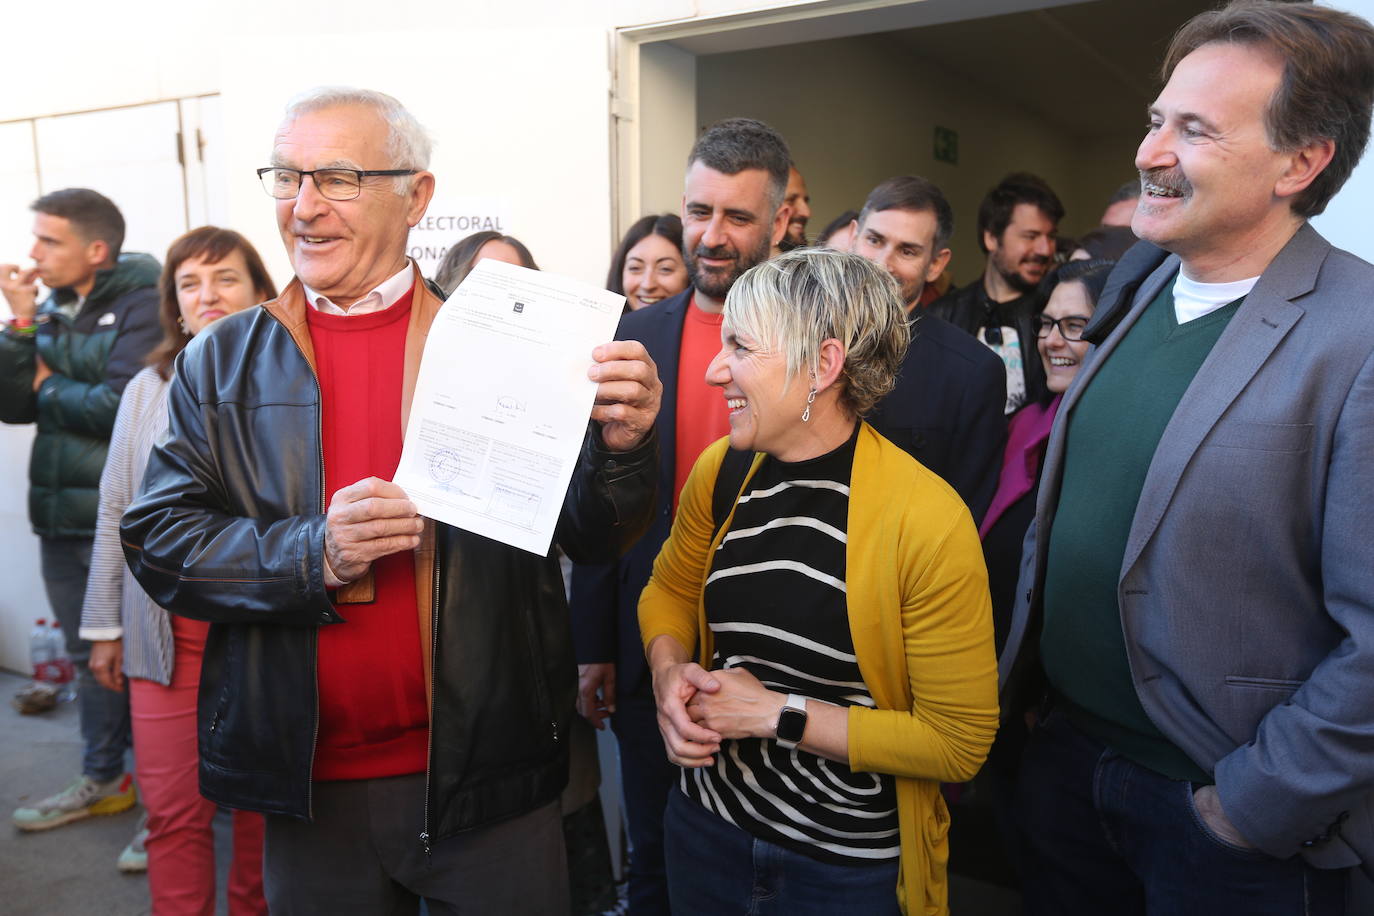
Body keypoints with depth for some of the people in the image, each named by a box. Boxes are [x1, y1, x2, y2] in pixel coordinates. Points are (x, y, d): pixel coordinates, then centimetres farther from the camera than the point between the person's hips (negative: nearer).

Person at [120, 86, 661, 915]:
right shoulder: (222, 363, 1)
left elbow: (593, 539, -2)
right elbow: (157, 538, -2)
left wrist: (620, 444, -23)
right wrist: (311, 553, -19)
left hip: (484, 777, -1)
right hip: (309, 790, 2)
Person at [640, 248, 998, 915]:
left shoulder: (929, 520, -23)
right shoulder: (719, 472, -7)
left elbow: (959, 742, -18)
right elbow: (670, 589, 11)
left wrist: (778, 713, -20)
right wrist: (670, 672, -10)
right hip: (707, 815, 5)